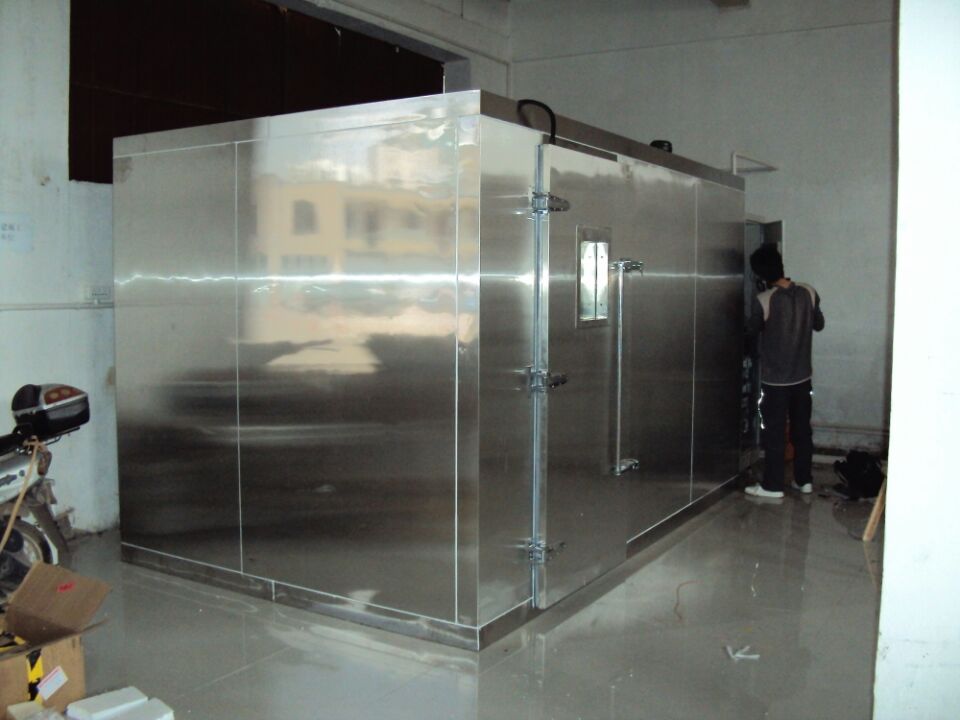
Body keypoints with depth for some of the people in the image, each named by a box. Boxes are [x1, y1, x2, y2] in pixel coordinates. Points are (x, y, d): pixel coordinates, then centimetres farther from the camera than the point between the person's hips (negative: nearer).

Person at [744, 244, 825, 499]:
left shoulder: (763, 300, -18)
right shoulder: (808, 292, -5)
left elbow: (752, 331, 0)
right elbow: (819, 324, 11)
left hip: (775, 379, -5)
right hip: (803, 376, 5)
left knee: (774, 432, 4)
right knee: (802, 429, 15)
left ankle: (772, 485, 10)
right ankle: (804, 480, 24)